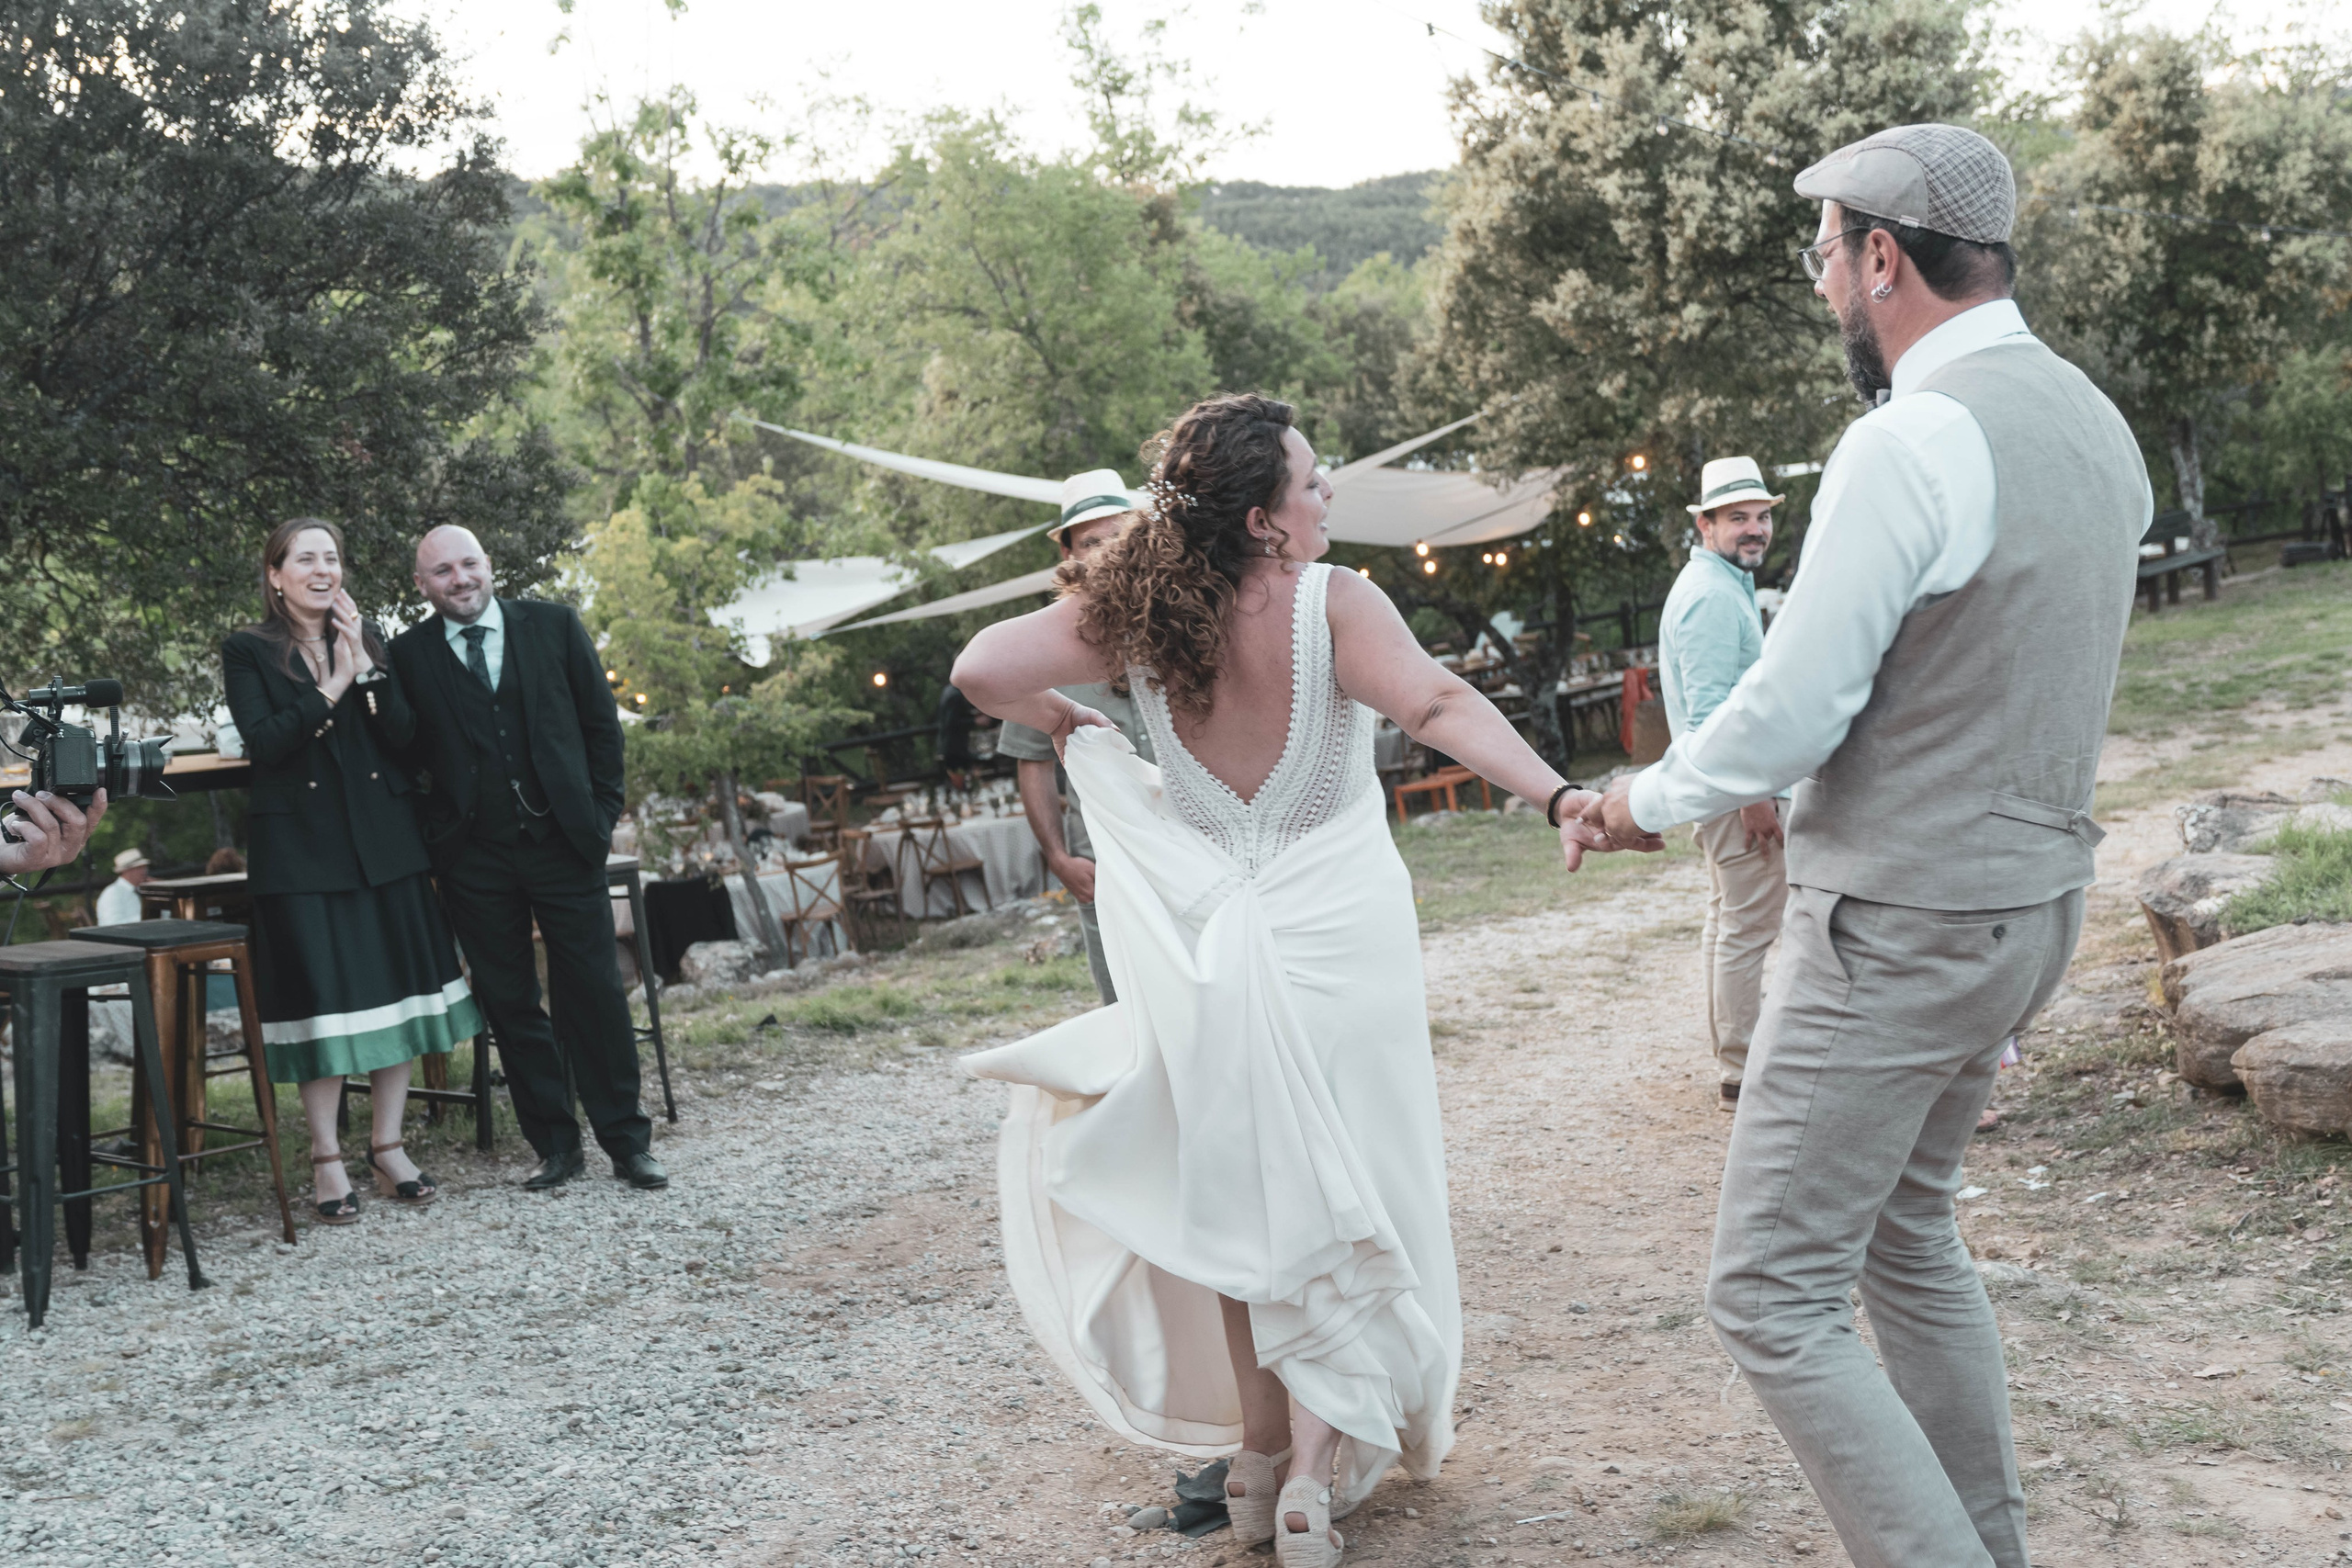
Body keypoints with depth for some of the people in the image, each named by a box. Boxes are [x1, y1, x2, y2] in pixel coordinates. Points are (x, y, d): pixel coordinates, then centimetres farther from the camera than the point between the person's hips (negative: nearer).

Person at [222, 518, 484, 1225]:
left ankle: (388, 1147, 15)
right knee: (321, 996, -4)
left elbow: (402, 735, -1)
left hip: (383, 836, 4)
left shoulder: (369, 638, 10)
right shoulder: (248, 651, 1)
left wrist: (365, 666, -11)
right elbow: (263, 742, -12)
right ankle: (326, 1161, 7)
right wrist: (330, 687, -13)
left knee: (397, 986, 4)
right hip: (301, 842, -4)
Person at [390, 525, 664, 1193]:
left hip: (563, 842, -1)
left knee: (594, 993, 1)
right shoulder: (409, 654, 1)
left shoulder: (555, 625, 2)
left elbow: (602, 723, 5)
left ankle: (627, 1140, 9)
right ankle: (555, 1145, 15)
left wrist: (600, 814, 1)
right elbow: (406, 753, 5)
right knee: (510, 1004, 6)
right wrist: (433, 833, -3)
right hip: (472, 857, 1)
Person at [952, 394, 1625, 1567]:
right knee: (1341, 1188, 8)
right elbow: (1437, 705, -32)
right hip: (1336, 932, -3)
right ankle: (1315, 1468, 3)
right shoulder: (1332, 603, -17)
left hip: (1208, 935, 3)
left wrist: (1063, 724, 5)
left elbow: (983, 671, -13)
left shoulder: (1139, 611, -7)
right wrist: (1556, 795, -39)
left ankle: (1258, 1451, 26)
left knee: (1238, 1189, 16)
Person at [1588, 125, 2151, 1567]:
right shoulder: (2099, 425, 8)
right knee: (1908, 1233, 25)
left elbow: (1790, 713, -19)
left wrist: (1649, 800, -1)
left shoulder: (1911, 440, -21)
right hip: (2030, 900, 10)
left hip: (1899, 931, -10)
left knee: (1774, 1297, -2)